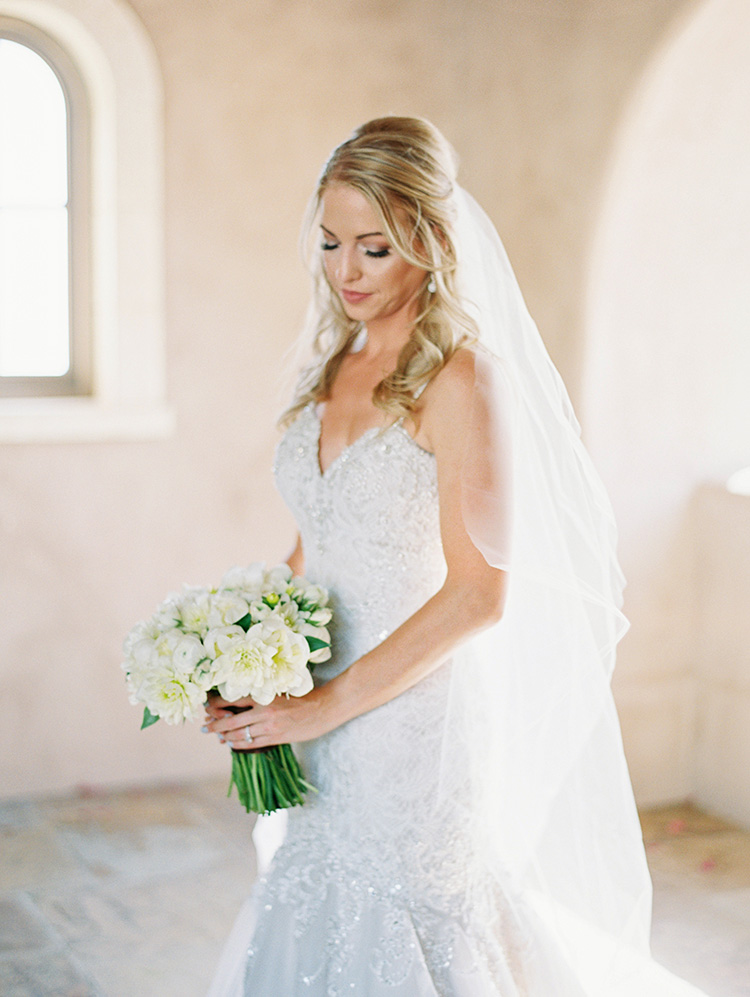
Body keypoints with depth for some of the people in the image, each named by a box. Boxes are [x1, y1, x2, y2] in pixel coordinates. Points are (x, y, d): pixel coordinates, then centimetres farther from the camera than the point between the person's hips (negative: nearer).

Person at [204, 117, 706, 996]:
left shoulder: (461, 379, -14)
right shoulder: (336, 368, 8)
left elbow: (479, 594, -19)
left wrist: (326, 706, -17)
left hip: (416, 719, -7)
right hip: (319, 733, 7)